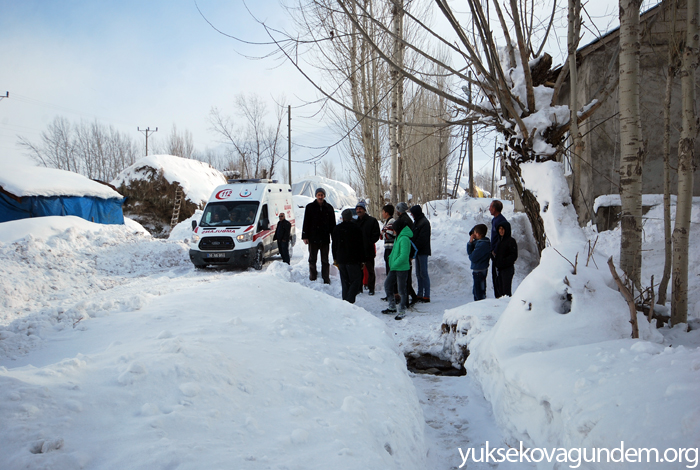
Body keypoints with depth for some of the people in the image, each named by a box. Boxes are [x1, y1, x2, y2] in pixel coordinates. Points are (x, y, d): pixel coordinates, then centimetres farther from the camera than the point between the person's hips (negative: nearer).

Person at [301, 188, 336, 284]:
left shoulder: (329, 208, 8)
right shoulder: (310, 207, 4)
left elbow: (332, 224, 11)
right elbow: (306, 223, 3)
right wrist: (305, 236, -4)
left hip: (325, 239, 1)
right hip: (313, 238, -1)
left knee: (325, 261, 4)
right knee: (312, 259, 5)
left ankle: (326, 280, 6)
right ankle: (312, 278, 13)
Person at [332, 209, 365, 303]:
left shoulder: (337, 228, 7)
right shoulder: (356, 228, -7)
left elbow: (334, 245, 12)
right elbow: (361, 245, -5)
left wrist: (335, 258, 20)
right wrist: (362, 259, 1)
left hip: (340, 260, 4)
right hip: (353, 260, -4)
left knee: (344, 282, 12)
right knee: (356, 280, 1)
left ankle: (345, 300, 10)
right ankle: (350, 300, -14)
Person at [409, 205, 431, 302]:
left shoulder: (424, 223, -12)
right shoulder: (416, 222, 17)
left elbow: (422, 239, -17)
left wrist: (414, 248, -16)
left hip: (423, 251, -9)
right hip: (418, 251, 9)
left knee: (423, 273, -8)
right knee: (418, 273, 10)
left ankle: (426, 296, -6)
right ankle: (420, 294, 15)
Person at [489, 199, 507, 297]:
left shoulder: (500, 220, -19)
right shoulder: (495, 219, 14)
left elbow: (501, 239, -24)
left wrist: (495, 251, -20)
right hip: (495, 253, 10)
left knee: (497, 277, -5)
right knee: (495, 276, 15)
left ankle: (500, 296, 1)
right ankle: (498, 296, 22)